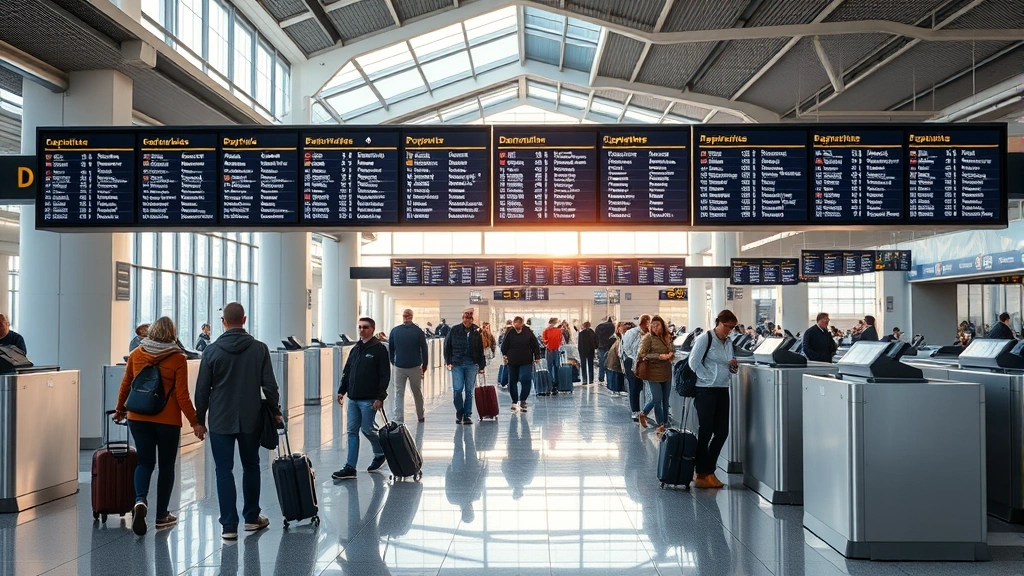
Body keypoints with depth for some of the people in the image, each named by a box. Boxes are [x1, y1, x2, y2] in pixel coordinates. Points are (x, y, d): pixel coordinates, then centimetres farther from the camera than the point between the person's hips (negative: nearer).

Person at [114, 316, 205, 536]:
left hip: (138, 418, 3)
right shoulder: (178, 359, -9)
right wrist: (194, 422, -4)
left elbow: (125, 385, 9)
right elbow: (182, 396, -11)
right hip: (168, 420, -2)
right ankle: (162, 516, 17)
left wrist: (120, 409, 25)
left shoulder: (136, 354, 0)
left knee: (145, 462, 11)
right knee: (166, 465, 11)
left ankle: (140, 499, -17)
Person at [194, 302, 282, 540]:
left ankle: (229, 525, 1)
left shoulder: (212, 351, -6)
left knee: (224, 471, 3)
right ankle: (252, 518, 25)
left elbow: (202, 389, -2)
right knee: (251, 467, 17)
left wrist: (200, 418, 9)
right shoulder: (259, 349, -4)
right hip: (250, 420, 2)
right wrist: (275, 411, 12)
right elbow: (269, 385, -2)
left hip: (220, 421, -1)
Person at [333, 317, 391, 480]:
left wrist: (380, 397, -17)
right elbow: (346, 372, 18)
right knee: (352, 432, 4)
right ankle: (350, 468, 5)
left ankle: (380, 454, 26)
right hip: (353, 398, 7)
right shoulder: (355, 349, 14)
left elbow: (385, 375, -11)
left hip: (369, 399, -7)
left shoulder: (379, 349, -7)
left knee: (367, 429, 0)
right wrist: (342, 390, 9)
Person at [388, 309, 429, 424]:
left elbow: (390, 349, 6)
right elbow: (424, 350, -2)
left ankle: (398, 419, -5)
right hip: (415, 367, 0)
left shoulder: (395, 331, -1)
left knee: (399, 394, 3)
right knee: (417, 393, 13)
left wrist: (393, 362, 16)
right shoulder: (418, 331, -4)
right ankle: (420, 417, 25)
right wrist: (424, 365, 7)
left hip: (399, 367, 0)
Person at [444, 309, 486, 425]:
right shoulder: (454, 330, 1)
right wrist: (448, 361, 1)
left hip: (472, 364, 1)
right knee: (457, 389, -6)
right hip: (457, 364, -1)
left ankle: (467, 415, 13)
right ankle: (459, 412, 14)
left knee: (469, 391, 5)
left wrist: (481, 366, 7)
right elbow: (447, 346, 7)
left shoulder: (477, 331, 3)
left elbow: (481, 350, 7)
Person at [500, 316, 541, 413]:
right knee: (512, 382, 8)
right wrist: (504, 355, -7)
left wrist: (537, 357, 0)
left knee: (526, 380, -13)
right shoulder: (509, 333, -3)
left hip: (526, 362, -1)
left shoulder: (528, 332, -3)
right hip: (512, 362, 1)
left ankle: (523, 400, 0)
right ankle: (514, 401, 22)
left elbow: (535, 345, 3)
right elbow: (504, 346, 2)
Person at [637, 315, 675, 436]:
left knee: (665, 400, 12)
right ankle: (661, 424, 7)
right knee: (657, 399, -5)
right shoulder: (648, 337, -8)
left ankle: (665, 424, 23)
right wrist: (659, 356, -20)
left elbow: (672, 351, 24)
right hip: (654, 373, -6)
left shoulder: (668, 338, 9)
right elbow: (641, 354, -14)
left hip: (666, 373, 6)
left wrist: (671, 354, -1)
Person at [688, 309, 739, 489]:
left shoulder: (728, 343, 14)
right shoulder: (704, 339, -8)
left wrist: (733, 366, -1)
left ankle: (709, 470, 18)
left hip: (722, 390, 7)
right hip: (706, 391, -7)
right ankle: (702, 475, 6)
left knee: (722, 432, 5)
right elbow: (693, 362, -12)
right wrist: (708, 378, -14)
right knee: (705, 432, -2)